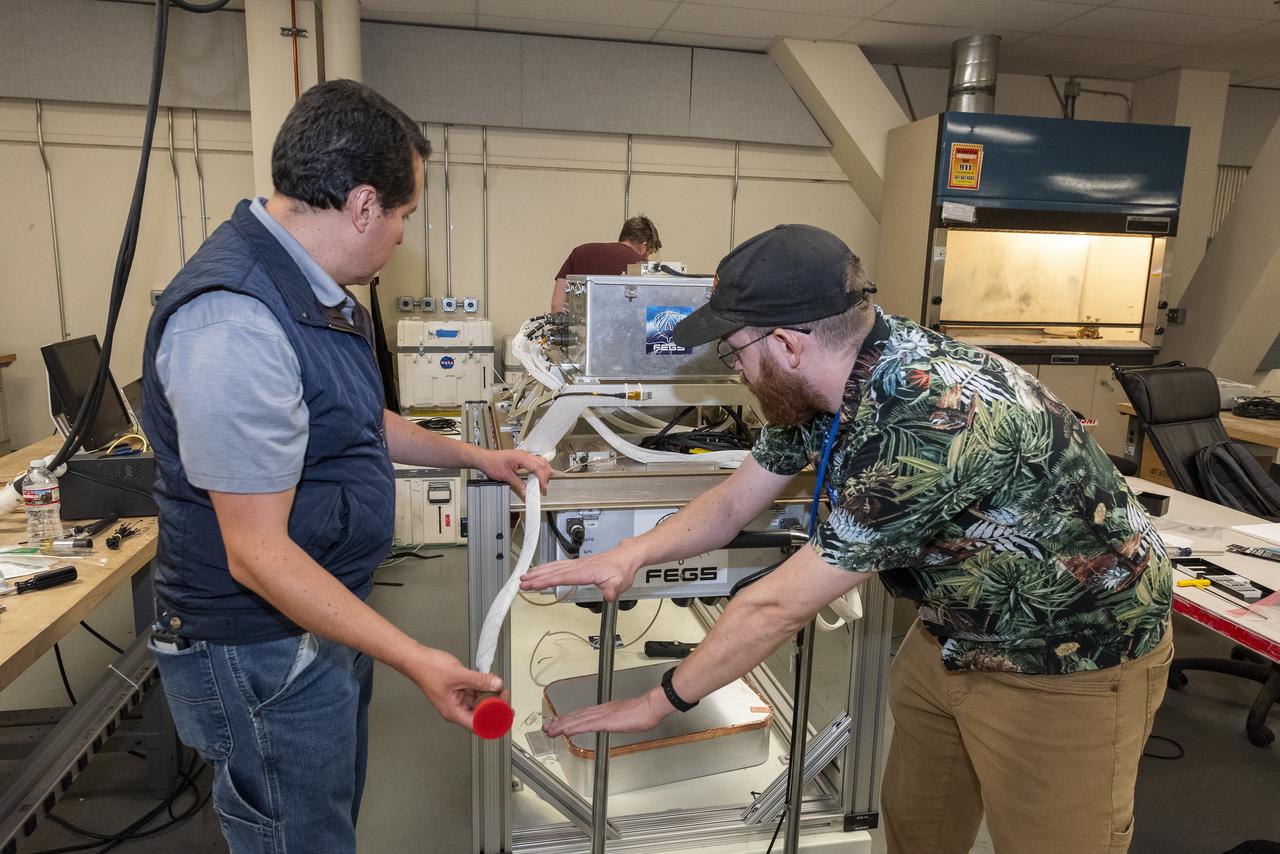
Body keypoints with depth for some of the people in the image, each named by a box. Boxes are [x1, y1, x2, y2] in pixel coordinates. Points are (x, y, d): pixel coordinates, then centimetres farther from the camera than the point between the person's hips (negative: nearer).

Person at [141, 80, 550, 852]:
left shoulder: (309, 289, 4)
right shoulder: (234, 323, -29)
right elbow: (257, 551, -28)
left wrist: (477, 458, 14)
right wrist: (416, 661, -28)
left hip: (327, 616, 9)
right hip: (265, 653, -9)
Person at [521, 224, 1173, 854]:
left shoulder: (932, 421, -38)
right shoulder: (822, 377, -12)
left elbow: (777, 607, -31)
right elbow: (735, 500, 1)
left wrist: (659, 702, -18)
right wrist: (632, 554, -14)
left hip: (1071, 661, -7)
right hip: (957, 630, 7)